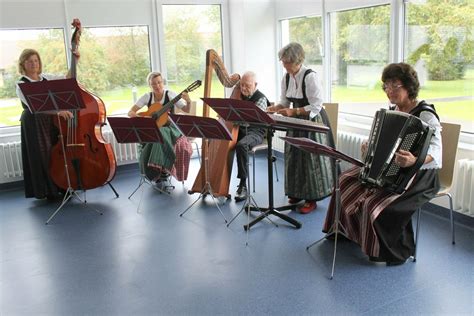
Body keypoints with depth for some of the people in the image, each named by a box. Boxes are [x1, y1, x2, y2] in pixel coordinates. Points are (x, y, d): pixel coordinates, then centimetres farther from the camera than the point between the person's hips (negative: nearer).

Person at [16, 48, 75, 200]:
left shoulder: (45, 78, 8)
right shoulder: (21, 84, -10)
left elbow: (67, 78, 18)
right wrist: (57, 110, -37)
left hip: (52, 121, 6)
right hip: (34, 124, -6)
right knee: (42, 156, -1)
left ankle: (60, 187, 20)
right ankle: (47, 190, 12)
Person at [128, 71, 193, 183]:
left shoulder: (170, 95, -5)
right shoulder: (147, 97, 0)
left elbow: (187, 110, -10)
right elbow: (130, 112, -3)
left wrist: (188, 101, -32)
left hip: (168, 127, -2)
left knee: (161, 137, -35)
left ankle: (164, 169, -18)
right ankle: (154, 171, -8)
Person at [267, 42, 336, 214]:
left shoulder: (310, 77, -20)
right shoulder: (286, 78, 2)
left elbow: (316, 107, -21)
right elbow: (285, 102, 9)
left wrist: (293, 111, -28)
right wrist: (274, 108, -11)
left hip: (313, 121, -7)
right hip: (296, 122, 7)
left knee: (310, 159, -1)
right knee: (293, 157, 10)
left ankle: (311, 199, 12)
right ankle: (297, 193, 27)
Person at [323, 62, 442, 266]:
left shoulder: (425, 115, -18)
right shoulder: (394, 111, 8)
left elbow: (435, 149, -31)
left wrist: (415, 160, -51)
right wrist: (371, 148, 2)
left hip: (417, 177, -9)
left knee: (377, 203, -28)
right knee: (346, 182, 1)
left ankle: (399, 251, -2)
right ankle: (348, 231, 21)